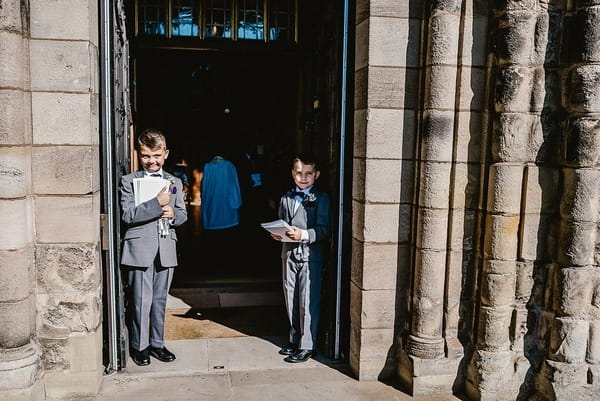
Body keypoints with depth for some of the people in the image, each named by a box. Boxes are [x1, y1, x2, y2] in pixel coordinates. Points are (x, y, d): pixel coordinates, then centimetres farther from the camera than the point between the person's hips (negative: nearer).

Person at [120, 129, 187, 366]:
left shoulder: (174, 183, 13)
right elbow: (127, 214, -12)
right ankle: (139, 346, 18)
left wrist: (173, 214, -10)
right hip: (140, 249, -4)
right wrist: (157, 203, -20)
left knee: (160, 300, 13)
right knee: (141, 301, 1)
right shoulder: (129, 181, 0)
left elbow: (183, 214, 13)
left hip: (166, 250, 4)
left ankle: (157, 343, 27)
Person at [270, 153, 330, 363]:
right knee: (291, 300, 13)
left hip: (310, 254, -5)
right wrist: (277, 234, -2)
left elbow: (323, 229, -12)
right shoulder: (286, 198, 12)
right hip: (289, 253, 5)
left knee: (308, 301, -2)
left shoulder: (321, 199, -4)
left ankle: (307, 346, 9)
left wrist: (303, 234, -26)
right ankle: (295, 340, 29)